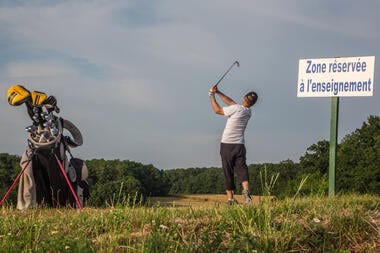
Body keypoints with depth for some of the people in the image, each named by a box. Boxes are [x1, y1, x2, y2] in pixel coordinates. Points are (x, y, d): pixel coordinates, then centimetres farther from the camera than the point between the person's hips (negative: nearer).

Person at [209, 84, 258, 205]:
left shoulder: (236, 108, -12)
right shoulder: (248, 112, 9)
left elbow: (217, 110, -3)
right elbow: (230, 102, 20)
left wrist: (212, 95, 8)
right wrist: (218, 92, 21)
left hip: (227, 144, -4)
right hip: (240, 145, 4)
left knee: (228, 172, 3)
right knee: (242, 168, -6)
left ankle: (230, 198, 3)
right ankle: (245, 189, -32)